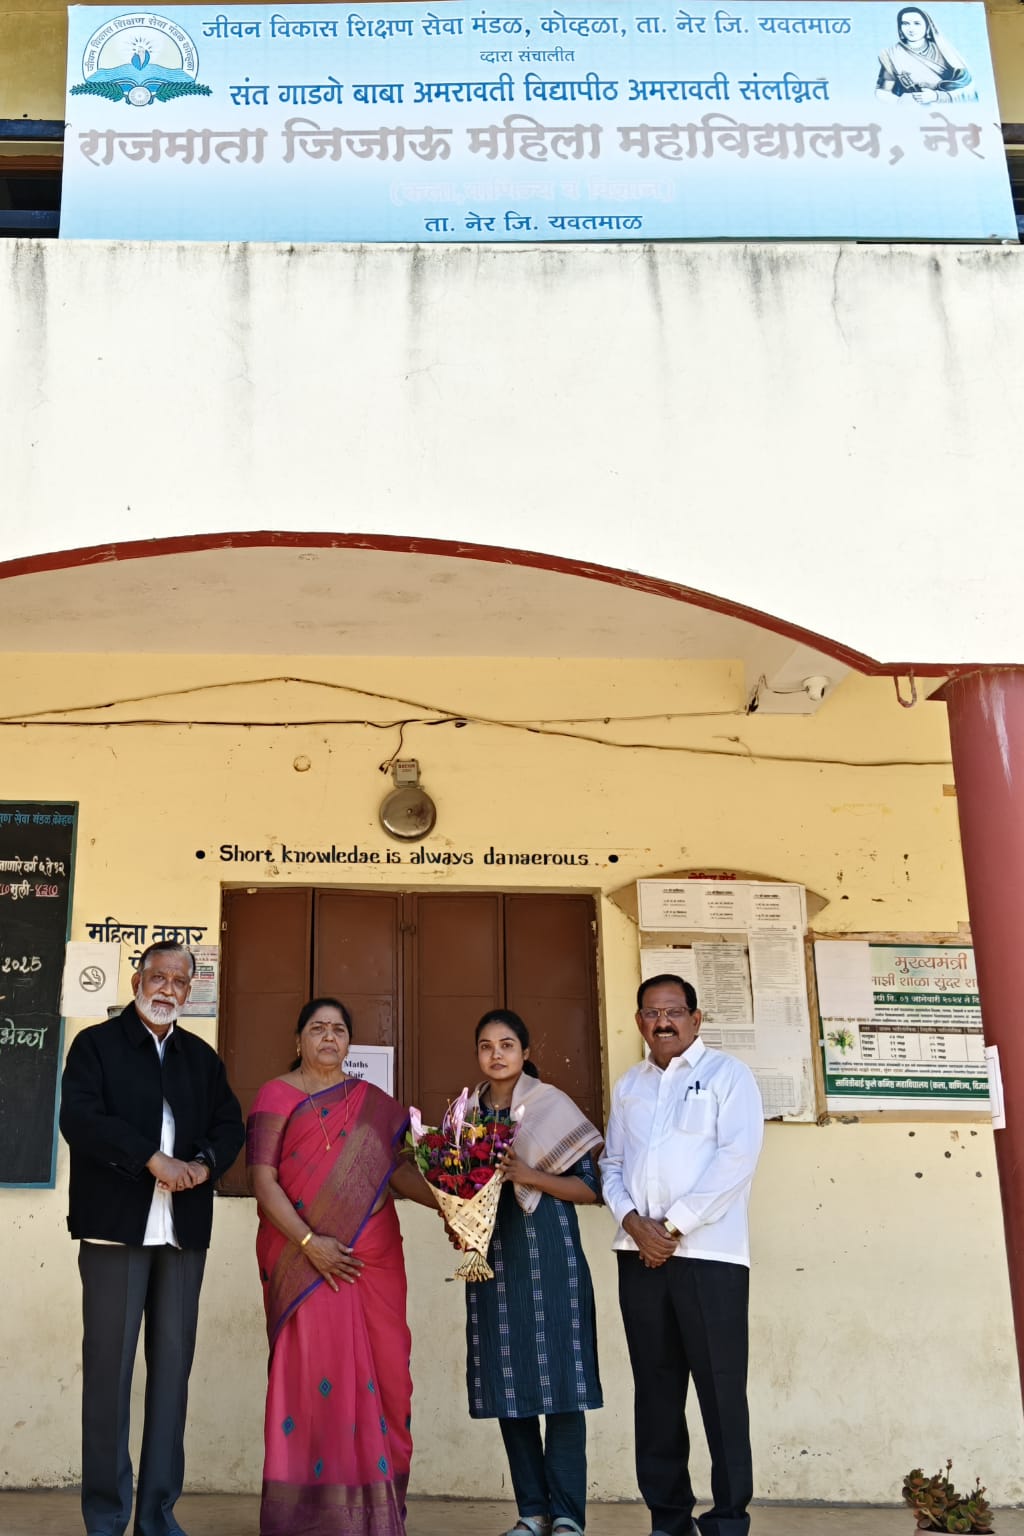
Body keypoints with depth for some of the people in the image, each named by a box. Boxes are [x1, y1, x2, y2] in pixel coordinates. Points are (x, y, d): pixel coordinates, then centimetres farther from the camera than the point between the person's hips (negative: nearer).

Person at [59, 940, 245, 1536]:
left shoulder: (202, 1057, 17)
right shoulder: (97, 1044, 4)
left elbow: (230, 1125, 13)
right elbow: (79, 1117, -10)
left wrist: (203, 1163, -8)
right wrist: (152, 1159, -16)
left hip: (184, 1231, 4)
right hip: (116, 1225, -4)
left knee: (173, 1367, 5)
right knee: (109, 1367, -1)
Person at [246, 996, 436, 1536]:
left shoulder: (374, 1103, 14)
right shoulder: (277, 1096, 4)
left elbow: (399, 1168, 5)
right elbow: (262, 1178, -4)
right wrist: (309, 1242, -13)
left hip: (373, 1258, 3)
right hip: (304, 1255, -3)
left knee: (378, 1371, 2)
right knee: (314, 1369, -7)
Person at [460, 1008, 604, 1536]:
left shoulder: (550, 1104, -2)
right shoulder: (467, 1112, 10)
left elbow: (588, 1188, -4)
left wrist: (529, 1176, -16)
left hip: (549, 1256, -4)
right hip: (492, 1257, 4)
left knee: (559, 1382, -5)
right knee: (507, 1385, 5)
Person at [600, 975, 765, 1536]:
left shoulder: (727, 1074, 1)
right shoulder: (628, 1086, 17)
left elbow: (736, 1159, -10)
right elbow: (611, 1164, 14)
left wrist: (674, 1226, -12)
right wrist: (633, 1221, -6)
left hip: (708, 1253, -5)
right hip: (639, 1255, 5)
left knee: (720, 1393, -2)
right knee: (655, 1390, 8)